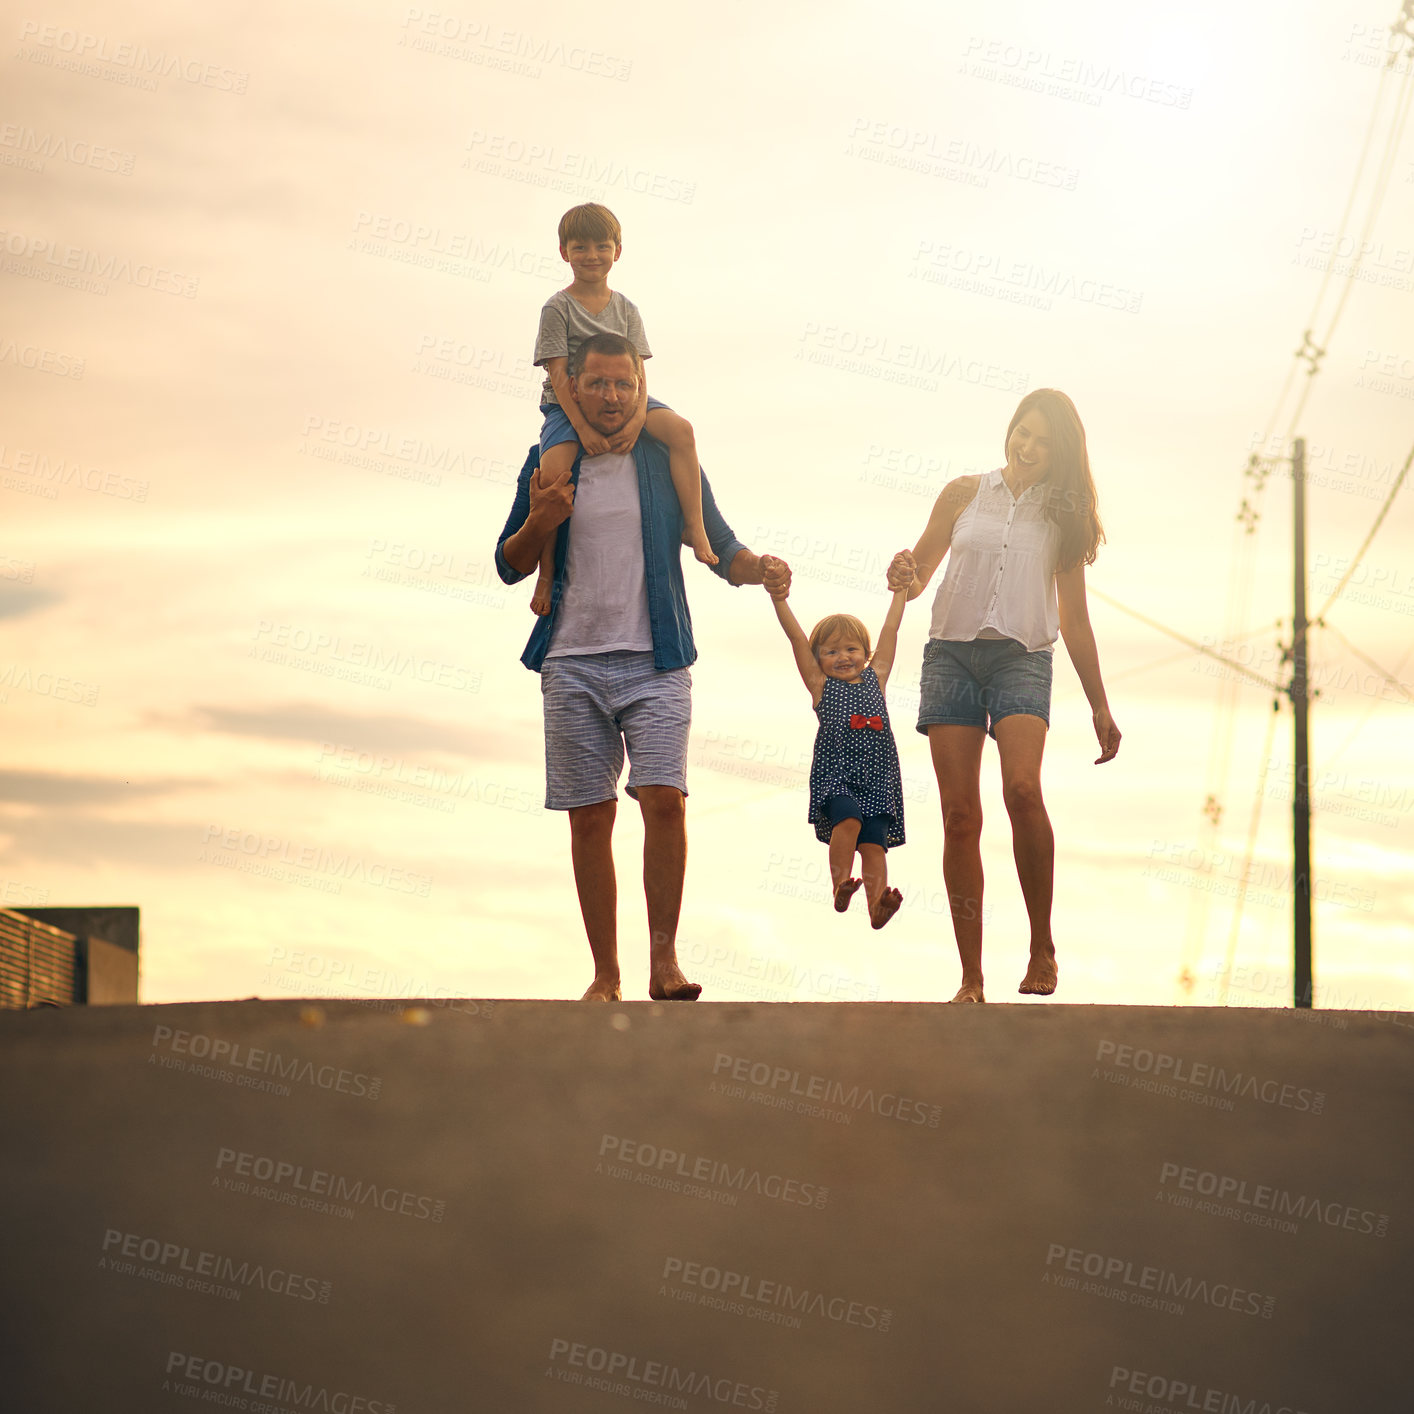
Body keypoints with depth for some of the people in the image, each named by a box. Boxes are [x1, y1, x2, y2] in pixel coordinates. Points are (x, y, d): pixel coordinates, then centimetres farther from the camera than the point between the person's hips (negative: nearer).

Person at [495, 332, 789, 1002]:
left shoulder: (669, 460, 7)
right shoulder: (548, 463, 9)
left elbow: (719, 548, 9)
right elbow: (510, 566, 13)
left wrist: (759, 567, -12)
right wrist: (538, 524, -8)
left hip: (654, 662, -1)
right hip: (572, 664, 1)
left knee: (664, 799, -16)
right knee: (590, 816, 1)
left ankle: (665, 961, -9)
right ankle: (605, 974, 6)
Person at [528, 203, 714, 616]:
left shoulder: (626, 310, 10)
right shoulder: (558, 308, -3)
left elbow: (638, 372, 2)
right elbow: (558, 374, -10)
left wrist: (637, 417, -18)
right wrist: (583, 427, -22)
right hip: (567, 406, -4)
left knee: (680, 430, -24)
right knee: (554, 471, -32)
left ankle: (694, 527, -18)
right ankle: (547, 570, -17)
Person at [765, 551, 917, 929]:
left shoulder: (875, 678, 17)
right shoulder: (821, 684, 10)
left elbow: (890, 630, 20)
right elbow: (797, 639, 4)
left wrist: (900, 589, 21)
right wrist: (780, 601, -2)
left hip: (877, 775, 2)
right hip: (835, 773, -2)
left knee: (874, 841, -13)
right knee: (848, 820, -29)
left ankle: (876, 905, -26)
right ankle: (839, 887, -24)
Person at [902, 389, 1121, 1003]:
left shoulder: (1062, 516, 12)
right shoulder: (965, 494, 12)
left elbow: (1074, 620, 16)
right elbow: (916, 576, 16)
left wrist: (1100, 706, 15)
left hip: (1021, 658, -1)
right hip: (951, 653, 1)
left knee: (1022, 789, -26)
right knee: (960, 815, -6)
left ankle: (1042, 947, -13)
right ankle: (971, 978, -4)